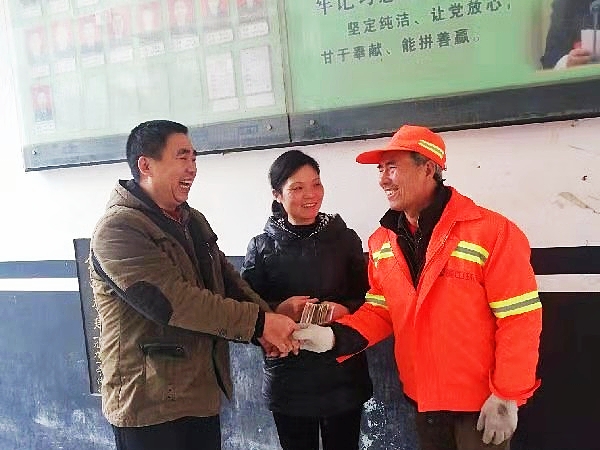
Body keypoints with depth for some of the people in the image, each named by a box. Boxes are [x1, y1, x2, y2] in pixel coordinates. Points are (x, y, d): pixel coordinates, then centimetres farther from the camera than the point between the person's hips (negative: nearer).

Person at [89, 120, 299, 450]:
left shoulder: (193, 221, 12)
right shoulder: (117, 230, -17)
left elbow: (228, 280, 6)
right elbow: (175, 301, -26)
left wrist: (269, 327, -12)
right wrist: (260, 322, -22)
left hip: (203, 393, 8)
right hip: (149, 401, -7)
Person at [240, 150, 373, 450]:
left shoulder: (344, 238, 2)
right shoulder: (262, 246, 0)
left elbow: (367, 299, 5)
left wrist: (344, 310, -15)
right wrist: (280, 310, -19)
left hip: (342, 376, 1)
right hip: (288, 379, 0)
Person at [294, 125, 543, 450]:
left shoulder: (491, 231, -17)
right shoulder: (381, 242, 1)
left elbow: (520, 318, -15)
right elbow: (380, 311, 5)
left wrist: (507, 396, -13)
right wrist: (334, 337, -12)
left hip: (481, 400, -5)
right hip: (423, 398, 5)